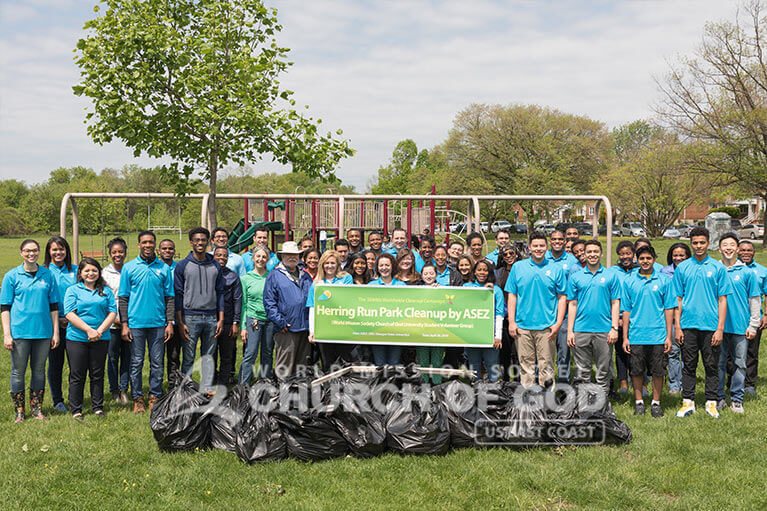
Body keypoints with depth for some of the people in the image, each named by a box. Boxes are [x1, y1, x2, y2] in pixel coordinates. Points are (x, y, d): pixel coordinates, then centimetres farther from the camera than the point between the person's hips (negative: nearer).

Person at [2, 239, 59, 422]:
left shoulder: (48, 275, 7)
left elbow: (54, 305, 10)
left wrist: (55, 332, 7)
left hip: (43, 331, 2)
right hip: (19, 331, -2)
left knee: (39, 370, 9)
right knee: (18, 371, 3)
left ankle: (37, 409, 19)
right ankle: (19, 411, 14)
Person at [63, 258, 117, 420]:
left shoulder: (106, 291, 11)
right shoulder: (73, 290, 3)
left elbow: (112, 313, 5)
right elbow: (70, 314, -6)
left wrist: (99, 331, -9)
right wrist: (89, 330, -15)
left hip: (101, 339, 2)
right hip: (77, 338, -2)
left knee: (97, 375, 8)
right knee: (77, 375, 2)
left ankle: (98, 407, 17)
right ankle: (76, 410, 10)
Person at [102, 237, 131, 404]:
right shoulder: (105, 273, 2)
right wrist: (113, 318, -7)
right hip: (112, 323, -1)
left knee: (127, 356, 4)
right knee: (113, 357, 3)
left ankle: (124, 389, 15)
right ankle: (114, 390, 16)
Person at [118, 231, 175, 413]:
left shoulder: (164, 268, 7)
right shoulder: (129, 267, 4)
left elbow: (169, 297, 8)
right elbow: (123, 298, 3)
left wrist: (170, 323, 1)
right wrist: (124, 324, -4)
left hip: (158, 323, 1)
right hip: (136, 323, -1)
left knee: (157, 362, 5)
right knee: (136, 362, 3)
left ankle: (155, 397, 15)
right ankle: (137, 398, 13)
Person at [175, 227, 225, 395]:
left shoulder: (215, 266, 10)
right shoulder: (183, 266, 1)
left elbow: (220, 293, 12)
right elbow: (178, 295, -1)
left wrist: (221, 319, 4)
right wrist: (180, 322, -7)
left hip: (211, 318, 3)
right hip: (190, 317, -3)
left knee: (209, 355, 7)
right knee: (188, 357, 1)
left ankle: (207, 388, 14)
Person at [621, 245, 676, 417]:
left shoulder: (664, 280, 3)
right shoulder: (629, 281, 5)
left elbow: (669, 309, 3)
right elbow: (626, 310, 6)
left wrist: (668, 336, -2)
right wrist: (625, 337, 2)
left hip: (658, 335, -1)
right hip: (636, 336, 1)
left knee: (658, 371, 5)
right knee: (637, 371, 6)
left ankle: (656, 403, 18)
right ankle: (639, 402, 19)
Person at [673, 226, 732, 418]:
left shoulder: (718, 268, 2)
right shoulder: (682, 268, 5)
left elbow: (722, 300, 1)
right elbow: (678, 299, 7)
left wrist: (720, 328, -6)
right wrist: (677, 327, 0)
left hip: (711, 325, -1)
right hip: (688, 325, 1)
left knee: (712, 366, 6)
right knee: (688, 366, 7)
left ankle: (711, 403, 16)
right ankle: (688, 402, 14)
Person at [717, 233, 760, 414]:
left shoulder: (746, 272, 3)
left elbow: (755, 300, 5)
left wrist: (753, 325, 0)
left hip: (740, 326, 0)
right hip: (719, 325, 0)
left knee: (740, 363, 4)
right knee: (719, 362, 4)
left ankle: (736, 399, 14)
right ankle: (719, 397, 14)